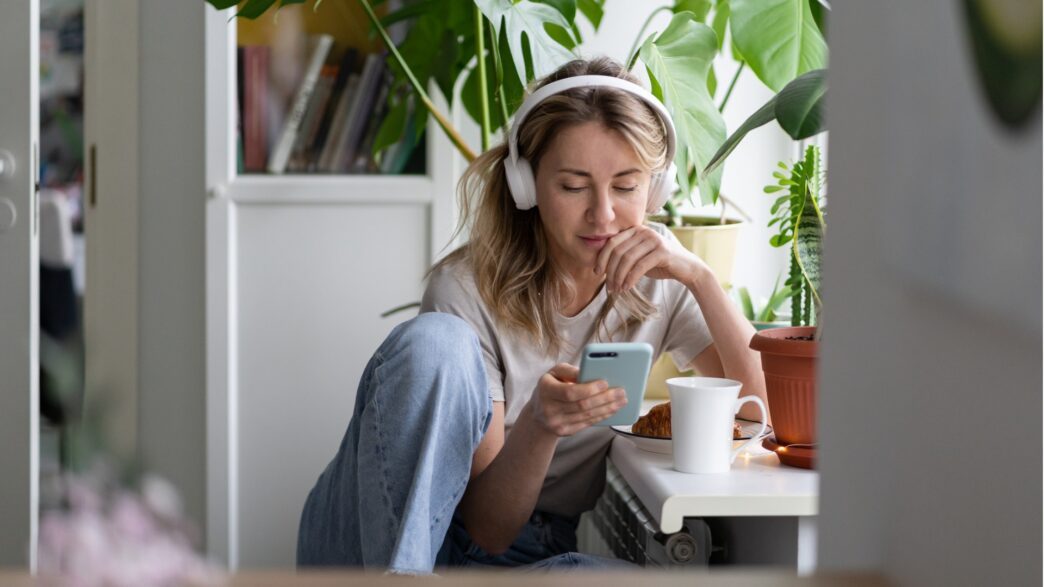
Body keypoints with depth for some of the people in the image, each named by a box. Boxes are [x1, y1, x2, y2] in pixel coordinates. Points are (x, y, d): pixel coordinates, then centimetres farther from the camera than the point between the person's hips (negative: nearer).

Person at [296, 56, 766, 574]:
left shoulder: (654, 272, 1)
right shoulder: (467, 289, -13)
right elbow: (489, 527, -14)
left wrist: (698, 276, -18)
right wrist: (539, 426, -35)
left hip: (533, 554, 2)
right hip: (374, 536, -2)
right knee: (433, 340, -31)